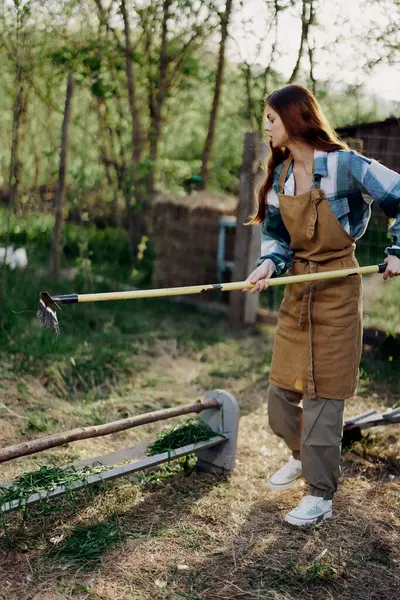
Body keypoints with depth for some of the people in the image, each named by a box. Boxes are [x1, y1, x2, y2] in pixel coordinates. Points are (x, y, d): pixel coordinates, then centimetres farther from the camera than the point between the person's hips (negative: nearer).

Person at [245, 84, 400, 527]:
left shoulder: (344, 164, -15)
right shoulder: (280, 173, 5)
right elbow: (275, 232, 10)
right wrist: (270, 263, -8)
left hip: (337, 290, -6)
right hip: (297, 289, 6)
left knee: (322, 395, -1)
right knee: (280, 390, 11)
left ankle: (321, 496, 15)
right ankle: (303, 456, 40)